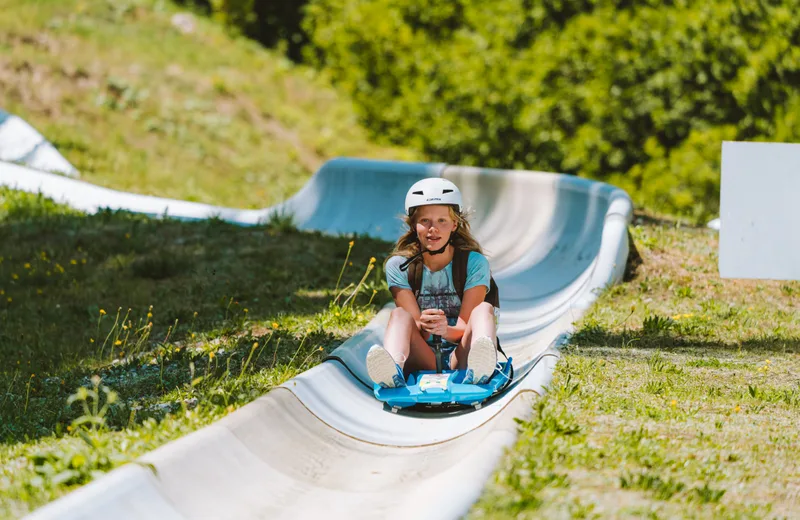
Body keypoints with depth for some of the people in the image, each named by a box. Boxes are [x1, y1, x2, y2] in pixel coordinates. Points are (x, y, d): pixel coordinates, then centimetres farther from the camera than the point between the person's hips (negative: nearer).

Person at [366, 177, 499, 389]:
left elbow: (465, 328, -8)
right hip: (422, 359, 0)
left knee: (484, 308, -23)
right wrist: (423, 326, -30)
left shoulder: (475, 263, -2)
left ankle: (477, 370, -57)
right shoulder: (398, 266, 1)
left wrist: (446, 330, -31)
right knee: (400, 314, -24)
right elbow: (415, 331, -5)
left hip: (459, 357, 0)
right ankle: (393, 372, -58)